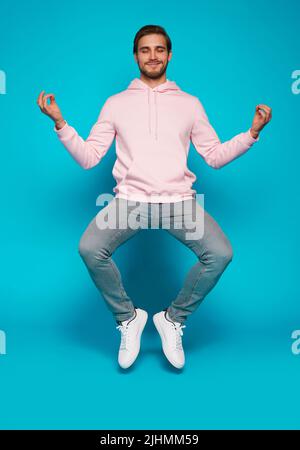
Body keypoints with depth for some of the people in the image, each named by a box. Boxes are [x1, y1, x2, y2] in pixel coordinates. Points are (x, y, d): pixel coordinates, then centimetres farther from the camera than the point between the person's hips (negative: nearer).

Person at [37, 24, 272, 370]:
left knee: (221, 253, -24)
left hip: (179, 200, 1)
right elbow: (88, 158, 9)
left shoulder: (189, 103, 16)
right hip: (130, 199, 0)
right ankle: (128, 317, 0)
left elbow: (215, 156, 13)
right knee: (89, 249, -27)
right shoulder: (116, 103, 14)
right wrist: (60, 124, -3)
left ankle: (173, 319, 2)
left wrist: (252, 132, 2)